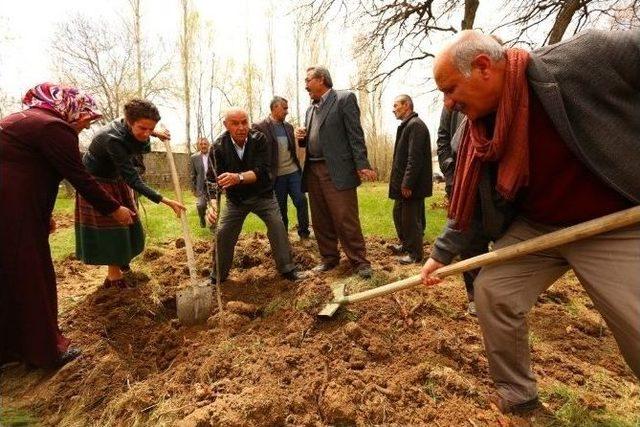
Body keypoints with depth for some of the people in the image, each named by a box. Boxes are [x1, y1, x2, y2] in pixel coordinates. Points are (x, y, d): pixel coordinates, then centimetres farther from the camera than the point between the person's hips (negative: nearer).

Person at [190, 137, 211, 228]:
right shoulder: (194, 158, 3)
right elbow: (192, 175, 5)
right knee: (200, 205, -12)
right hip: (201, 186, 0)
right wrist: (193, 189, 2)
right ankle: (202, 218, 20)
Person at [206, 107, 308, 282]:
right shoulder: (218, 147, -17)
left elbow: (262, 171, -31)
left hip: (262, 195, -1)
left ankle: (287, 269, 5)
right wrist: (213, 203, -41)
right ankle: (217, 277, 18)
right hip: (236, 199, 1)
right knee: (223, 234, -1)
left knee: (278, 227, -11)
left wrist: (238, 177, -50)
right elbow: (212, 179, -21)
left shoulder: (258, 139, -20)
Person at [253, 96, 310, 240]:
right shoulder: (260, 127, -7)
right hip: (276, 174, -4)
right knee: (280, 207, 6)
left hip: (293, 171, 4)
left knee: (301, 201, 0)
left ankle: (304, 232, 18)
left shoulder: (288, 126, 12)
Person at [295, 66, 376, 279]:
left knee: (346, 219, -6)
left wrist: (362, 165, -15)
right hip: (313, 170, 7)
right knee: (320, 220, 11)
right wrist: (301, 138, 3)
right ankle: (329, 258, 25)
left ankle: (360, 261, 6)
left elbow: (355, 134, -8)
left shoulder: (344, 98, 0)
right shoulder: (310, 109, 21)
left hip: (337, 170, -7)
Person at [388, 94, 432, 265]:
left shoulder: (416, 125, -14)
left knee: (411, 219, 0)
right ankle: (406, 245, 36)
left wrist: (407, 183, -23)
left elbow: (415, 158, -22)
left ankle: (415, 254, 14)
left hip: (411, 185, -10)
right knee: (398, 214, 19)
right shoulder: (406, 125, 16)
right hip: (403, 182, 10)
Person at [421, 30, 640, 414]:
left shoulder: (585, 58, -21)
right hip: (535, 226, 5)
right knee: (492, 292, -3)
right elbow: (467, 202, 4)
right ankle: (516, 396, 19)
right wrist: (442, 253, 7)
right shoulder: (479, 132, -4)